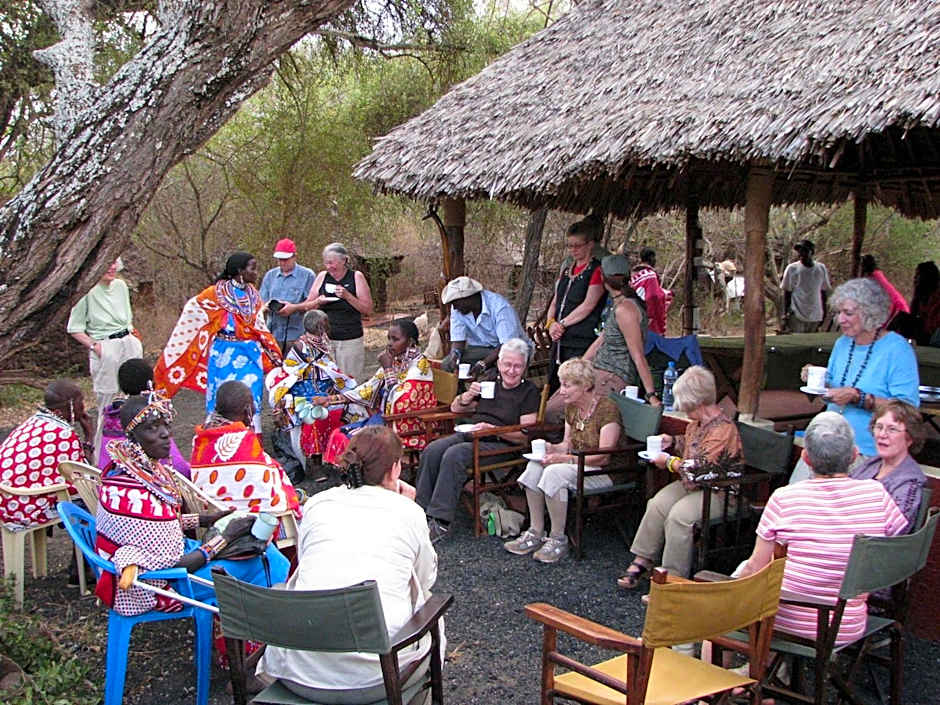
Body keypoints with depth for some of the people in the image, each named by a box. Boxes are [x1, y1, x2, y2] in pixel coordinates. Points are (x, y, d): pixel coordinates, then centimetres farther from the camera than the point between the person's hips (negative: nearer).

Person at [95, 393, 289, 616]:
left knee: (263, 549, 8)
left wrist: (203, 520, 5)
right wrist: (226, 537, -16)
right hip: (153, 587, -9)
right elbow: (172, 566, -25)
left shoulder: (145, 469, -3)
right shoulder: (135, 497, -32)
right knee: (260, 565, -6)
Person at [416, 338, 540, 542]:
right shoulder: (490, 384, 21)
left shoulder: (529, 392, 3)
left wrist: (492, 429, -19)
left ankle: (440, 521, -29)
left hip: (500, 444, -6)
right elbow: (455, 408, 26)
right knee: (431, 451, -20)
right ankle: (422, 511, -16)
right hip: (468, 434, 6)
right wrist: (469, 395, 4)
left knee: (454, 455, -31)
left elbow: (526, 434, -8)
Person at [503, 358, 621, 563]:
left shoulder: (607, 409, -17)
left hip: (606, 472, -8)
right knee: (534, 466, -16)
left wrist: (566, 459, -26)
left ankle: (558, 540, -19)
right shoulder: (571, 408, 8)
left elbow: (603, 457, -20)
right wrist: (551, 448, -6)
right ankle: (535, 533, -12)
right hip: (579, 466, 8)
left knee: (555, 472, -30)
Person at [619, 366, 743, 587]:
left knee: (678, 516, -28)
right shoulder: (699, 421, 7)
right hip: (694, 485, 9)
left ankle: (672, 579, -18)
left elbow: (697, 468, -26)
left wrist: (669, 461, -12)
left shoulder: (723, 430, -23)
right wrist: (673, 441, 11)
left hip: (719, 493, -9)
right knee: (657, 505, -12)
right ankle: (641, 561, -7)